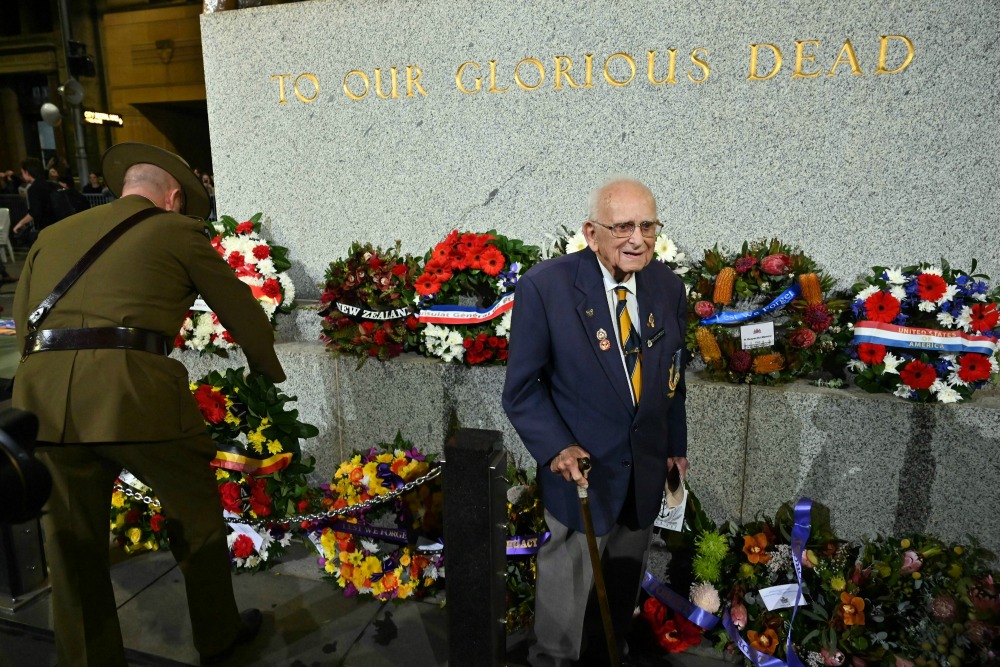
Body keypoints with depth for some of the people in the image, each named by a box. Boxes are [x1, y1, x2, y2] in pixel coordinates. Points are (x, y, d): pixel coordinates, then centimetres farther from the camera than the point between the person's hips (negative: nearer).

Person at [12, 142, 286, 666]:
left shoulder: (51, 236, 24)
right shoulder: (176, 230, 10)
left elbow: (21, 322, 24)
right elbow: (241, 312, 14)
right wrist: (271, 377, 28)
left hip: (41, 393, 5)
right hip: (132, 388, -4)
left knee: (73, 546, 16)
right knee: (195, 515, 16)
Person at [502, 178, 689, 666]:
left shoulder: (668, 287, -2)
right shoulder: (545, 286, -17)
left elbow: (672, 376, 10)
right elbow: (522, 387, -11)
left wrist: (676, 446, 13)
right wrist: (556, 448, -22)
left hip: (647, 470, 5)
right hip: (583, 466, -4)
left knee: (623, 589, 22)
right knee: (569, 582, 12)